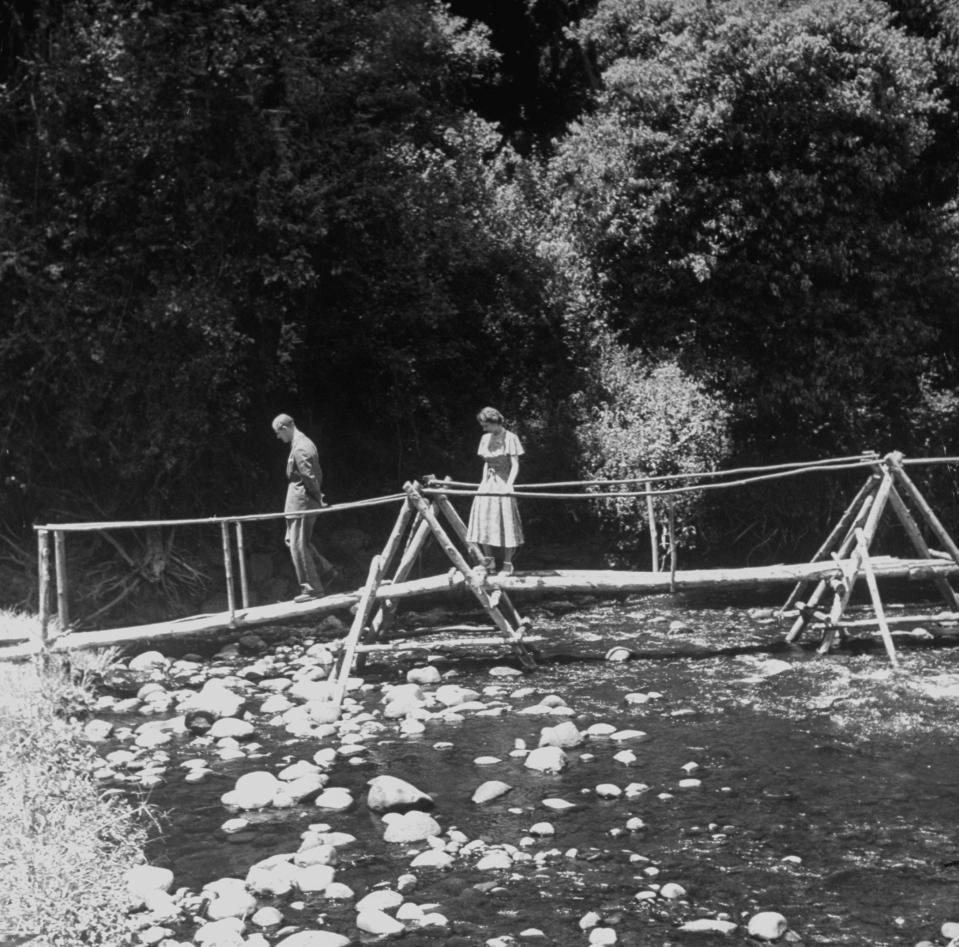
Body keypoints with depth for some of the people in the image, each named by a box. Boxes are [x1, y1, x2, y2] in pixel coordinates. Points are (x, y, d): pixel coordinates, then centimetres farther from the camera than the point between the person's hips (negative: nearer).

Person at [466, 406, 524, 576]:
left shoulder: (510, 438, -8)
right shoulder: (485, 439, 11)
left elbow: (515, 465, -10)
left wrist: (509, 485, -20)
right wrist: (484, 482, 10)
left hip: (503, 484, -6)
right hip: (488, 484, 6)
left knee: (505, 524, -4)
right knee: (483, 522, 2)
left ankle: (508, 564, 2)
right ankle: (488, 560, 13)